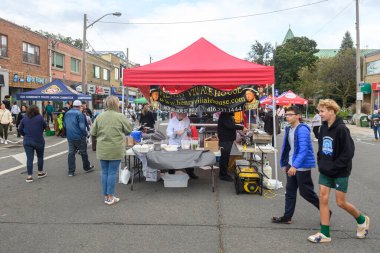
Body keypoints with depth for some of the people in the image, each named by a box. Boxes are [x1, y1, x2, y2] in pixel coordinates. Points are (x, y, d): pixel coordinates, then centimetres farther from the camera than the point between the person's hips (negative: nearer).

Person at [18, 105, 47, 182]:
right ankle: (40, 172, 27)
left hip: (27, 141, 2)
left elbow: (20, 129, 4)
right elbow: (45, 126, 1)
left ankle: (29, 176, 1)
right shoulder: (40, 117, -9)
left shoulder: (24, 119, 1)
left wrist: (25, 135, 18)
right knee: (40, 157, 16)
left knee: (29, 158, 3)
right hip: (39, 141, -2)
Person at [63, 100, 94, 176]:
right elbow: (82, 126, -20)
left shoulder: (67, 113, 8)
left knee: (71, 153, 8)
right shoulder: (79, 114, -15)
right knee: (83, 153, 10)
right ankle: (87, 167, 25)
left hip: (69, 137, 6)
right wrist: (85, 134, -6)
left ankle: (71, 171, 9)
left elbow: (64, 125, 16)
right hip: (79, 137, -6)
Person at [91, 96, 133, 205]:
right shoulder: (120, 116, -10)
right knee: (112, 173, 4)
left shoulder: (99, 117, -1)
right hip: (115, 150, -3)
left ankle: (106, 196, 22)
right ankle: (110, 197, 11)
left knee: (104, 172, 13)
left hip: (102, 150, 3)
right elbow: (129, 129, -1)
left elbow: (93, 132, 3)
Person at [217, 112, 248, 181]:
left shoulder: (229, 115, 15)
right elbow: (230, 126, -28)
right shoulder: (224, 116, -17)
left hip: (228, 139, 10)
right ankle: (223, 175, 4)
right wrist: (242, 128, -26)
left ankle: (224, 173, 25)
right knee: (224, 157, -3)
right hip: (225, 140, -10)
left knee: (226, 157, 15)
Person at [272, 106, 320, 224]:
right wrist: (284, 164, 16)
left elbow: (303, 150, -27)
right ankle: (287, 217, 21)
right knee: (290, 191, 12)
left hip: (302, 166, -8)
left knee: (306, 192, 4)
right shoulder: (288, 129, 7)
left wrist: (295, 166, -32)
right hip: (291, 165, 8)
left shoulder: (302, 130, -19)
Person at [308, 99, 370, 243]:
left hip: (340, 172, -6)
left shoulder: (341, 129, -17)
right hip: (325, 171, 6)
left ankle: (362, 220, 35)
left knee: (341, 202, 4)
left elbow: (348, 152, -18)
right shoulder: (323, 128, 4)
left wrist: (333, 167, -17)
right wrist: (321, 163, 4)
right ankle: (325, 234, 11)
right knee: (323, 199, 2)